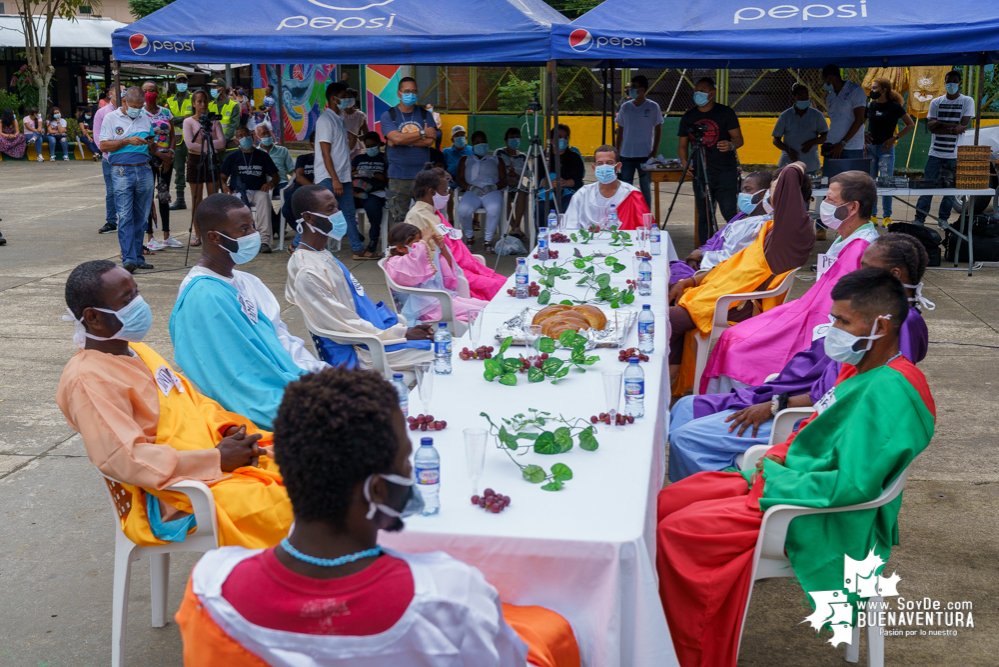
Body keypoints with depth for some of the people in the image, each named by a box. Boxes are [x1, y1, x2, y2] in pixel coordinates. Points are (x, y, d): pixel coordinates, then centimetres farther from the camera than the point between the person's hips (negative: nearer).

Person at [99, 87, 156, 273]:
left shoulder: (145, 119, 16)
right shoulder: (111, 118, 3)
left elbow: (152, 151, 21)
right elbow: (104, 146, -5)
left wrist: (151, 145, -2)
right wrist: (127, 141, -14)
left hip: (144, 170, 4)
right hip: (122, 172, -4)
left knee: (141, 216, 5)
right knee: (125, 216, -9)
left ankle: (137, 257, 12)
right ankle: (128, 259, -11)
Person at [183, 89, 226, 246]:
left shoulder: (214, 120, 5)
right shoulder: (188, 121, -1)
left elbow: (222, 142, -7)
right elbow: (189, 144, -13)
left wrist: (202, 143, -16)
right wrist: (212, 147, -14)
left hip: (212, 160, 2)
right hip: (195, 160, -1)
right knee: (196, 200, 2)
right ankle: (197, 235, 8)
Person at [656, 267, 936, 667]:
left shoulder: (890, 392, -24)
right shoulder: (864, 370, 8)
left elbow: (853, 485, -30)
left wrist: (774, 479, -18)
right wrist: (780, 455, 4)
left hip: (819, 521, -10)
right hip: (788, 478, 10)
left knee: (674, 533, -19)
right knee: (663, 504, 4)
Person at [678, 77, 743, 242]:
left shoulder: (725, 112, 2)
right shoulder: (688, 117, 12)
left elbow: (738, 138, 1)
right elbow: (683, 144, 15)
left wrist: (731, 145, -23)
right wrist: (685, 162, -5)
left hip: (725, 172, -4)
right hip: (700, 173, 4)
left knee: (729, 213, -12)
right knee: (703, 216, 6)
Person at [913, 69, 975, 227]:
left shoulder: (967, 102, 2)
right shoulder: (936, 102, 8)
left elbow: (963, 126, -9)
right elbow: (930, 127, -2)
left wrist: (939, 124, -13)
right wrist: (952, 128, -12)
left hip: (955, 155, -1)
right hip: (935, 153, 1)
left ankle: (943, 220, 14)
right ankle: (919, 219, 3)